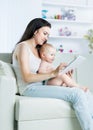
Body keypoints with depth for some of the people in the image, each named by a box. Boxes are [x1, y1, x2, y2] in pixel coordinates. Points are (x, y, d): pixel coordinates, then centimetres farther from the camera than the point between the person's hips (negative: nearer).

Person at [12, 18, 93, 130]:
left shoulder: (37, 49, 22)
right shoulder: (23, 47, -4)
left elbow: (43, 72, 14)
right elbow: (27, 77, -14)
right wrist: (53, 73, -21)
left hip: (41, 86, 8)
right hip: (30, 89, -8)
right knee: (77, 94, -25)